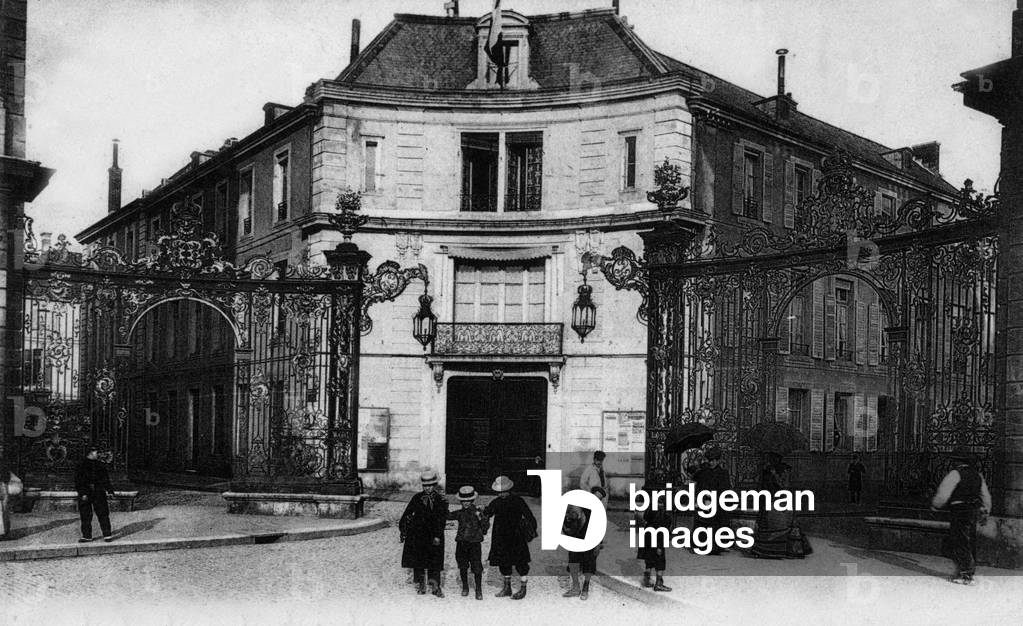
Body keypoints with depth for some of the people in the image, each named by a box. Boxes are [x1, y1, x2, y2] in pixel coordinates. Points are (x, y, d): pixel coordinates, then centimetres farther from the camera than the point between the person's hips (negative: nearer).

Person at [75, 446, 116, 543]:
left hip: (99, 493, 2)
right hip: (85, 494, -2)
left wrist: (110, 490, 9)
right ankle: (87, 536, 12)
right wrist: (82, 493, -13)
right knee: (85, 516, 2)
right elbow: (78, 481, -4)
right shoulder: (81, 465, 0)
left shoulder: (100, 465, 12)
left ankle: (107, 535, 1)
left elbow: (106, 479, 17)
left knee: (103, 514, -3)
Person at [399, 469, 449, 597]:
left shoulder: (441, 500, 1)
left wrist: (438, 536, -14)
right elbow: (407, 514, 8)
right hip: (417, 534, 1)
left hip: (434, 534, -1)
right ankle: (420, 585, 18)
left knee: (435, 562, -1)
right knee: (417, 562, 5)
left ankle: (435, 586, 9)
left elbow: (442, 520, -5)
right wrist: (403, 530, 1)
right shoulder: (417, 498, 5)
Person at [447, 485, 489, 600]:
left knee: (477, 568, -3)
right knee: (462, 567, 10)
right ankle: (465, 587, 27)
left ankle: (479, 590, 8)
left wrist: (480, 517, -22)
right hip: (461, 543, 3)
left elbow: (486, 527, -7)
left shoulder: (478, 512, -1)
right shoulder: (459, 513, 7)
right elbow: (447, 516, 4)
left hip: (475, 543, -3)